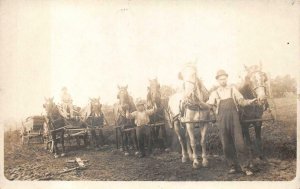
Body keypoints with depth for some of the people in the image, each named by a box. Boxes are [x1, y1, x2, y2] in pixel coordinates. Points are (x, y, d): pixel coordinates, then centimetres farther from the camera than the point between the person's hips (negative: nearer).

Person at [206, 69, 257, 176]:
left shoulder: (233, 89, 14)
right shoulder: (215, 93, 14)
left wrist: (250, 101, -8)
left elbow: (242, 101, 11)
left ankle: (245, 166, 0)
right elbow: (208, 105, 4)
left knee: (239, 141, -7)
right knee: (226, 144, 3)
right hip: (222, 119, 1)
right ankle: (233, 166, 14)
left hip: (233, 116, -1)